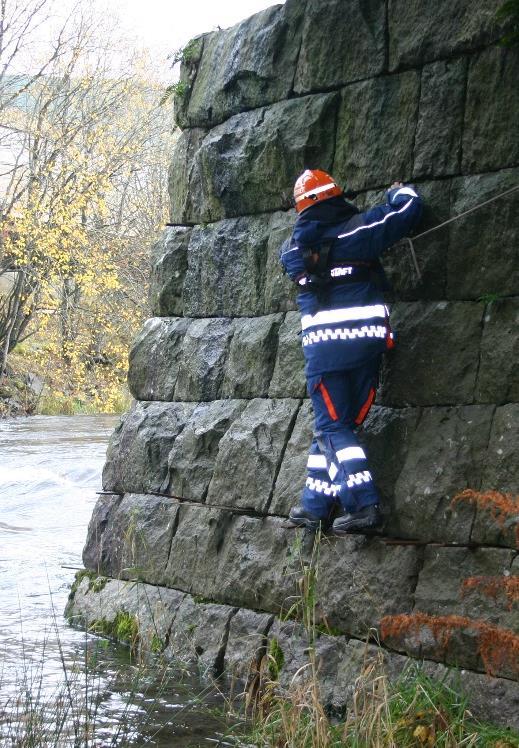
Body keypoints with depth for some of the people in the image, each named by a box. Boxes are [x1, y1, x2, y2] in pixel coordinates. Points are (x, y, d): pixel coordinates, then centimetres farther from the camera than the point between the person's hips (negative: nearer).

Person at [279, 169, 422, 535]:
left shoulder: (291, 249, 5)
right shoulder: (358, 229, -2)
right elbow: (409, 209, 6)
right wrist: (400, 191, 30)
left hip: (323, 344, -1)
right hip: (367, 338, 1)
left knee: (332, 428, 2)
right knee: (341, 425, 11)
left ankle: (363, 505, -12)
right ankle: (317, 505, 15)